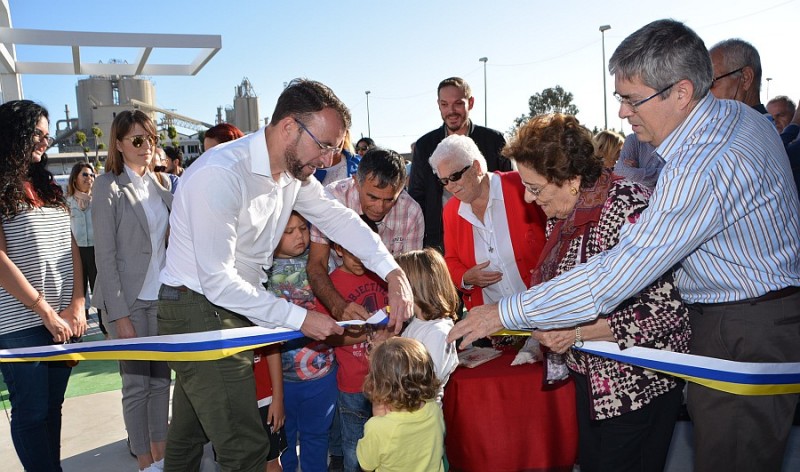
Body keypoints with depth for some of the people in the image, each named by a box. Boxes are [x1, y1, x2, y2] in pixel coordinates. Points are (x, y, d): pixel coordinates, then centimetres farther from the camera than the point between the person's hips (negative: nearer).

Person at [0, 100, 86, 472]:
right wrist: (46, 313, -12)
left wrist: (77, 305, 0)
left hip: (64, 319, 6)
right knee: (32, 413, 5)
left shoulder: (47, 185, 14)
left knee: (53, 407, 14)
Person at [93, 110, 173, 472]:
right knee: (137, 382, 2)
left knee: (162, 377, 9)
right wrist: (120, 316, -13)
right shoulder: (108, 186, -6)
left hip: (163, 296, 5)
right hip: (128, 300, -4)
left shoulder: (163, 182, 8)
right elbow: (105, 256, -9)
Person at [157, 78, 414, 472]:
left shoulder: (294, 170, 1)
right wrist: (299, 318, -24)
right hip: (198, 310, -9)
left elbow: (338, 218, 1)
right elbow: (217, 281, -27)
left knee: (190, 434, 24)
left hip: (234, 309, 9)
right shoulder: (221, 174, -26)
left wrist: (394, 274, -12)